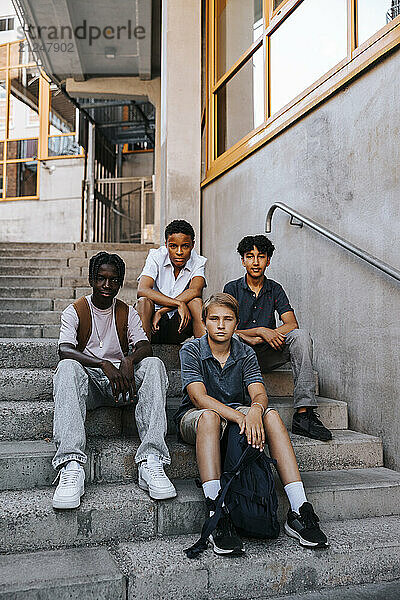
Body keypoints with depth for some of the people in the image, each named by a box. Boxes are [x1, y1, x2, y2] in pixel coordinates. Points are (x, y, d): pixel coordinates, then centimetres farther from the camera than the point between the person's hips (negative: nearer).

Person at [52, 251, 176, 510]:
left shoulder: (128, 313, 14)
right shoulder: (75, 311, 6)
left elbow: (145, 347, -2)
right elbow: (64, 350, -13)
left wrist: (129, 360, -28)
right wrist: (103, 364, -30)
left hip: (121, 382, 2)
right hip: (88, 381, -1)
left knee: (154, 364, -27)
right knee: (67, 367, -34)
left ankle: (151, 460, -39)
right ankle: (71, 465, -46)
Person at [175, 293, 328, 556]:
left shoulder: (246, 354, 2)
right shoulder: (191, 350, -8)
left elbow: (259, 393, -11)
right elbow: (199, 397, -22)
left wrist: (255, 410, -37)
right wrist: (240, 417, -35)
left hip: (238, 413, 3)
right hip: (194, 418, -3)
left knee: (271, 415, -27)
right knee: (209, 417, -39)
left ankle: (299, 511, -30)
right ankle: (217, 515, -43)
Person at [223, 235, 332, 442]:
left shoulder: (275, 289, 10)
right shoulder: (232, 289, 3)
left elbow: (292, 324, -4)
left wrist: (258, 339, -18)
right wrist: (260, 331, -21)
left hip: (266, 355, 2)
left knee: (300, 336, -25)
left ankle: (303, 413, -35)